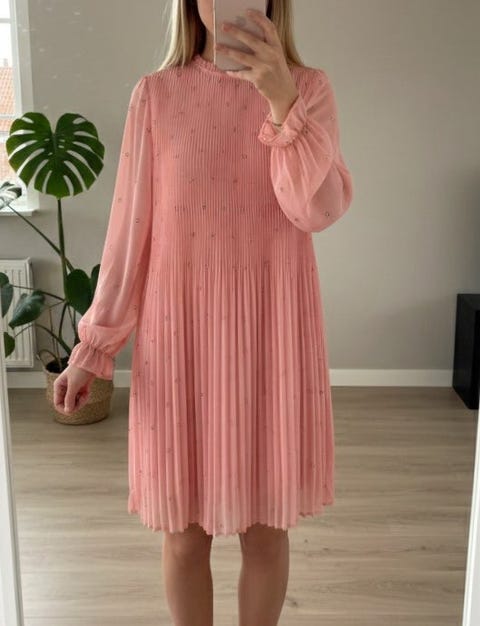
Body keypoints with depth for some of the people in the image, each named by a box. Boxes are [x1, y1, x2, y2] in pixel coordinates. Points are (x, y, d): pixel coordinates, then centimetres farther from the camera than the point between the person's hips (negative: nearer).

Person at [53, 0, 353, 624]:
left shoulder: (309, 88, 2)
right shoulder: (156, 94, 2)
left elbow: (319, 210, -13)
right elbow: (130, 227, 1)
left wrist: (283, 102, -25)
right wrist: (93, 346, 0)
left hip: (271, 331, 0)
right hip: (181, 330, 0)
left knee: (267, 526, 13)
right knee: (183, 531, 11)